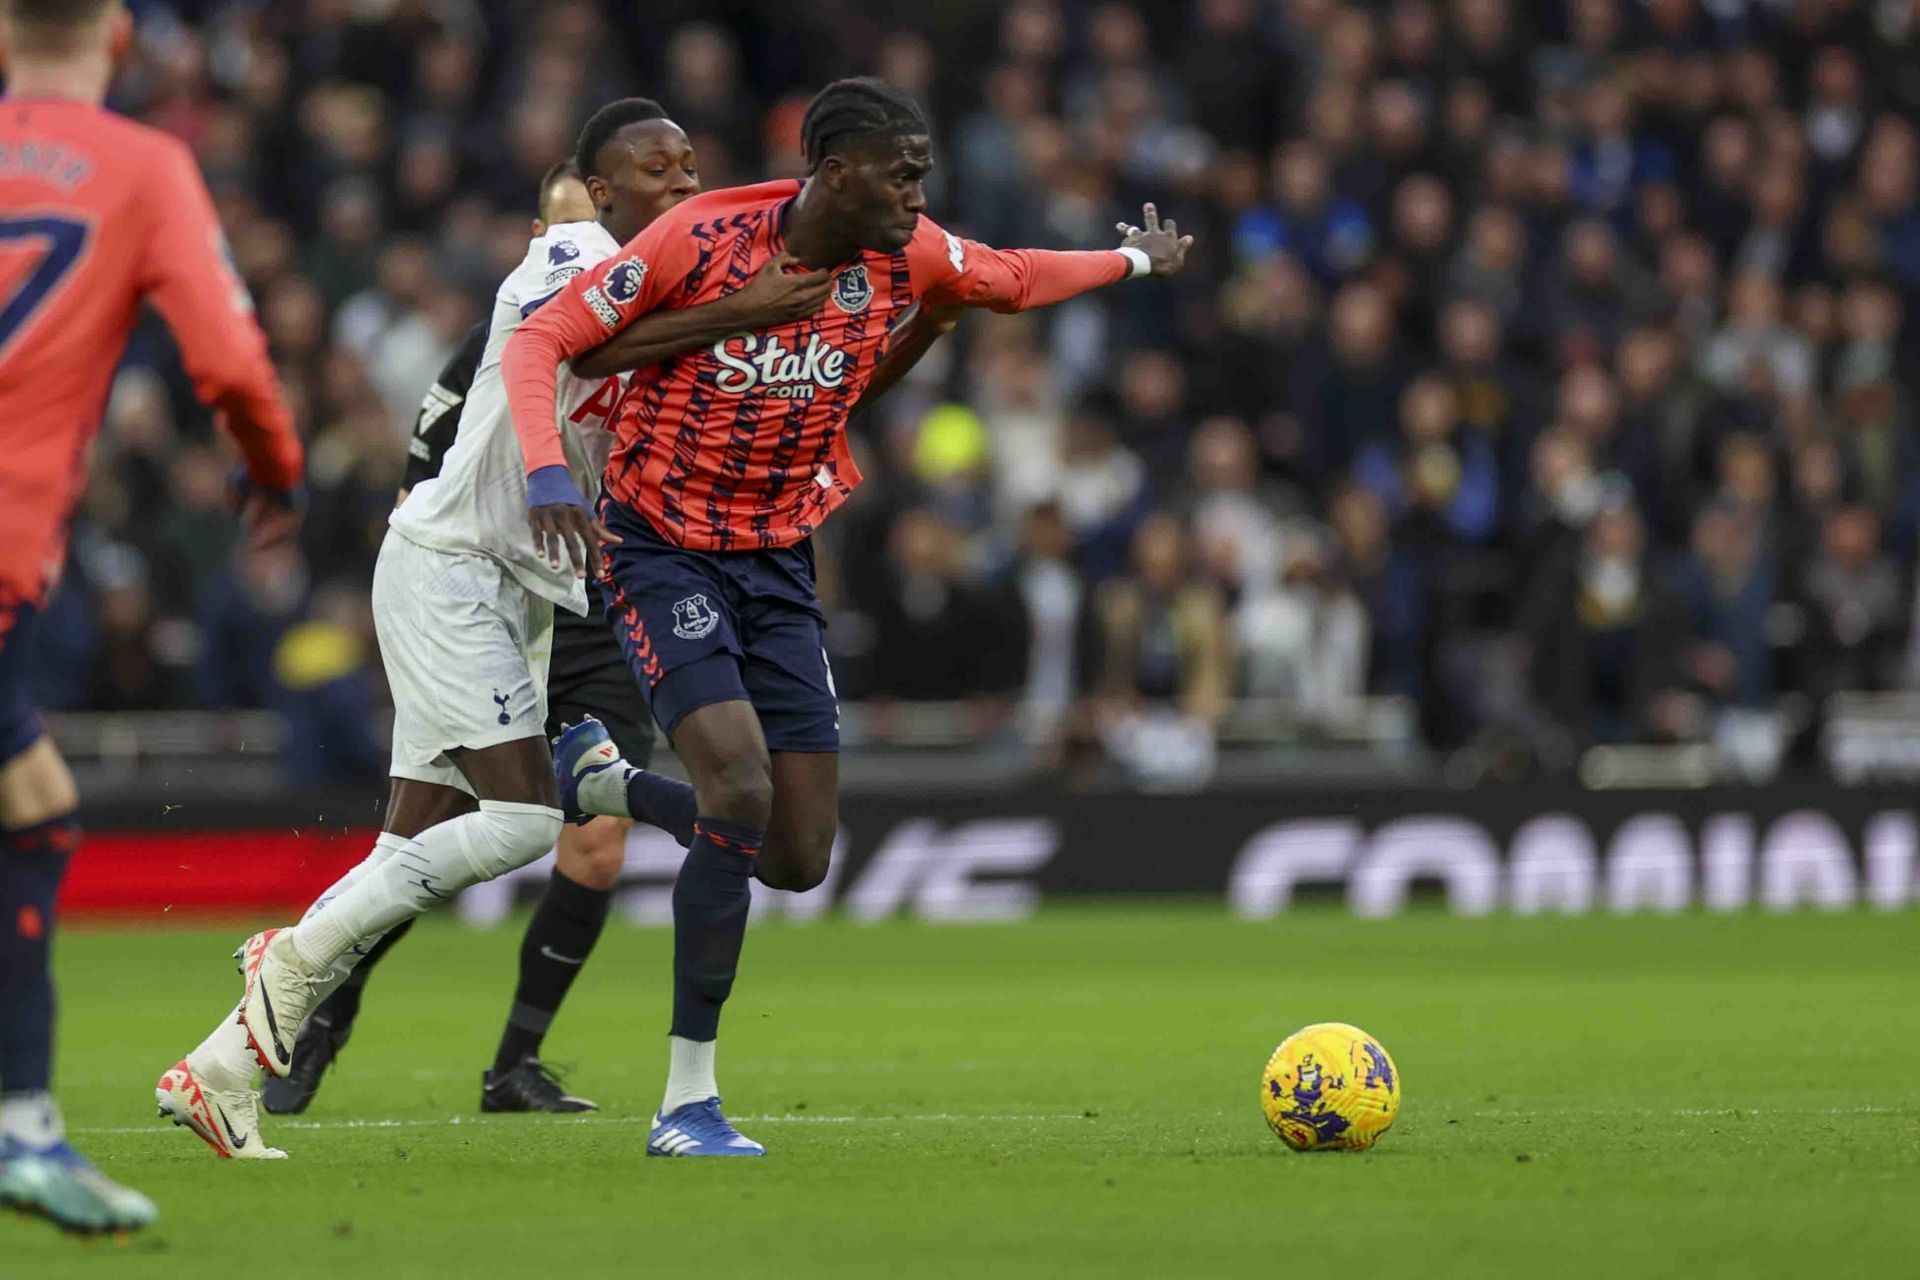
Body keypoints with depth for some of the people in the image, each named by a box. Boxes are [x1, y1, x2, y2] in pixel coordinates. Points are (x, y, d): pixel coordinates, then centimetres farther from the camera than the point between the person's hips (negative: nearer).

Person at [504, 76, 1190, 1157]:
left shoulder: (909, 259, -4)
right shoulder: (699, 238, -19)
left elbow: (1013, 280, 19)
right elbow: (543, 339, -15)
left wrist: (1136, 259, 28)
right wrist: (548, 473, -30)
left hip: (779, 561, 6)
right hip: (663, 549, -6)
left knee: (800, 857, -1)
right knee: (739, 787, -25)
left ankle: (603, 780, 26)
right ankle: (689, 1101, -17)